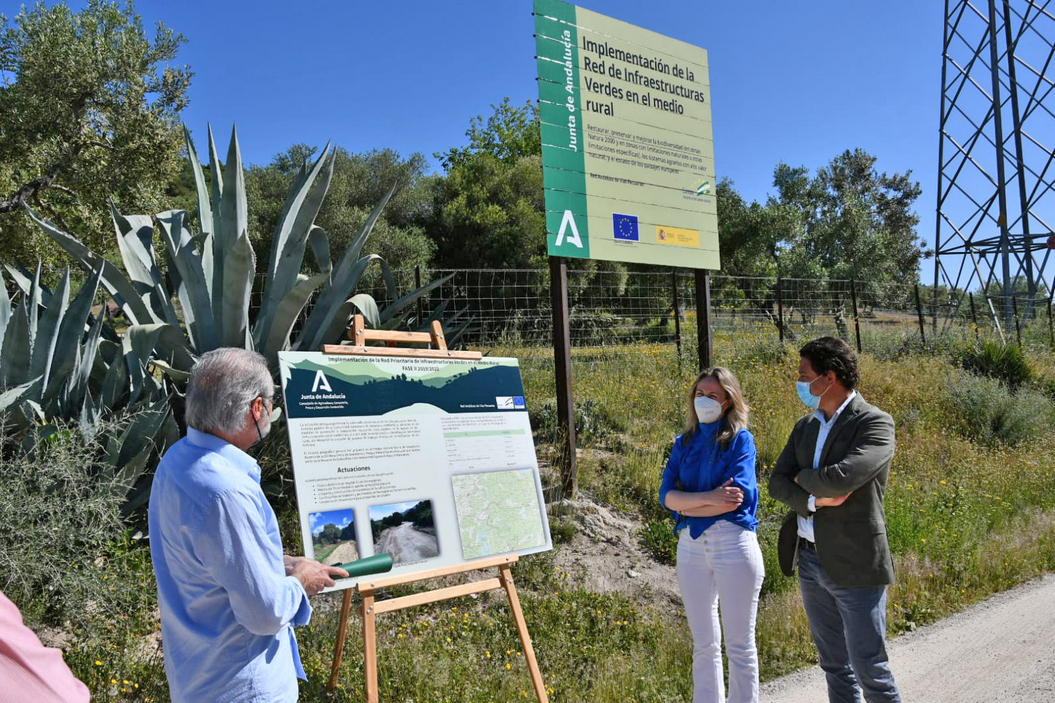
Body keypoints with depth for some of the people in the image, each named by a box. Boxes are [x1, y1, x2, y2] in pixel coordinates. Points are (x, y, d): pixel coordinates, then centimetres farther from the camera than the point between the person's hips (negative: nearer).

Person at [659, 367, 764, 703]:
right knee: (704, 645, 13)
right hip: (690, 545, 4)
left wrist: (688, 503, -7)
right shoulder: (684, 442, 11)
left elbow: (735, 498, -14)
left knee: (739, 645, 5)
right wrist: (709, 498, -16)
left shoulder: (740, 439, -2)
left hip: (733, 541, -4)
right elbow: (667, 495, -1)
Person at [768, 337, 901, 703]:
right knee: (834, 665, 17)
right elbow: (777, 483, 3)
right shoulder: (805, 426, 9)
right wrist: (814, 498, -16)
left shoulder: (875, 423, -12)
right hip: (810, 559, 7)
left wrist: (802, 477, -8)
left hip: (855, 564, -7)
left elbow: (841, 478, -28)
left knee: (869, 669, 1)